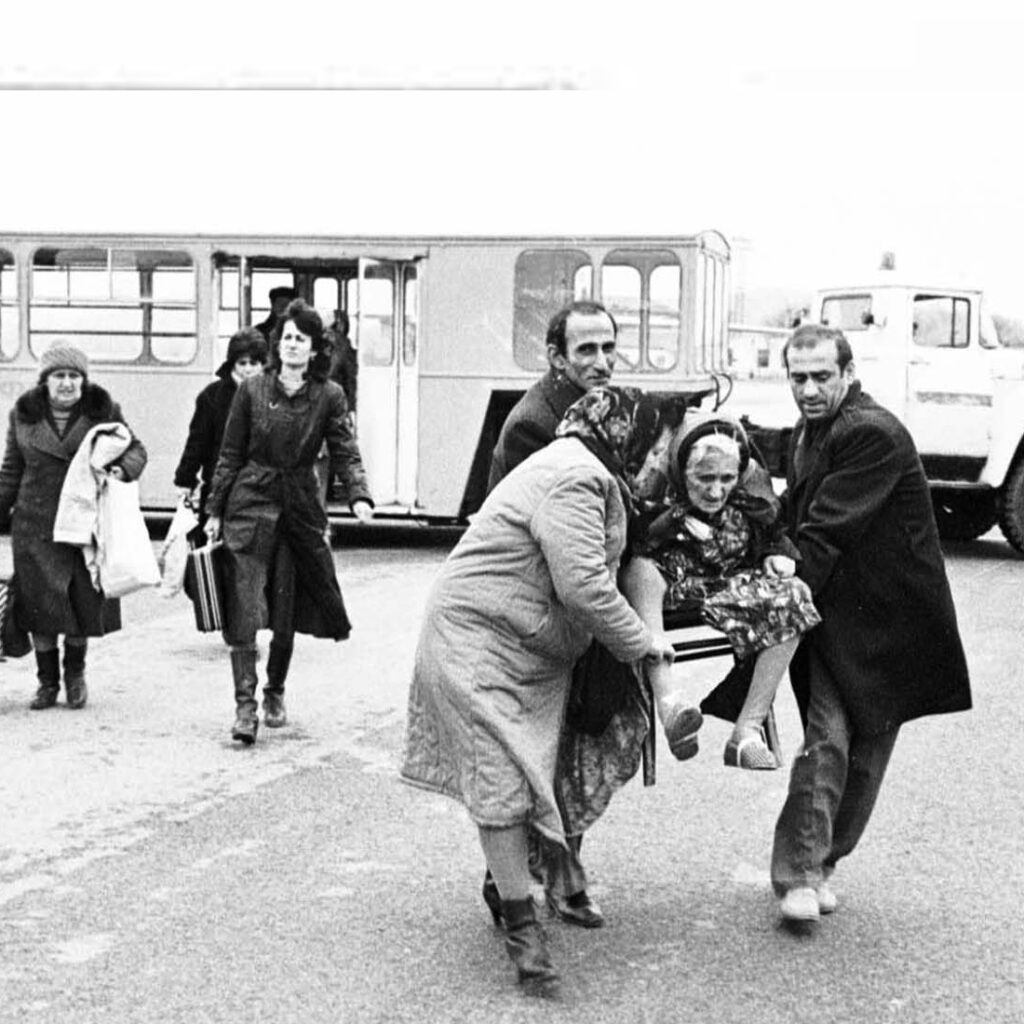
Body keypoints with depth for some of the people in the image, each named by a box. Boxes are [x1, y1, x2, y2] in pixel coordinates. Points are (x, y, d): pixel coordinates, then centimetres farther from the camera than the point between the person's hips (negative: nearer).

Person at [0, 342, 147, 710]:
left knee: (84, 602, 7)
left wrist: (124, 468, -14)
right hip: (37, 526, 1)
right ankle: (47, 682, 18)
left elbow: (136, 449, 7)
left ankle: (75, 673, 31)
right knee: (40, 607, 2)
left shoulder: (103, 411, 0)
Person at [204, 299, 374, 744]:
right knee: (244, 610, -9)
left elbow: (345, 453, -4)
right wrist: (214, 511, 5)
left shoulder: (328, 396, 1)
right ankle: (245, 704, -10)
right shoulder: (252, 390, 1)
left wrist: (359, 497, -21)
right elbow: (230, 455, 5)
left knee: (286, 612, 7)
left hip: (300, 508, 1)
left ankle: (275, 694, 27)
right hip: (250, 503, -1)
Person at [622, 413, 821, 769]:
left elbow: (777, 536, 14)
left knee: (792, 598, -22)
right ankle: (667, 699, -45)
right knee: (640, 569, -35)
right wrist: (671, 523, -34)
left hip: (736, 589, 4)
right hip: (670, 588, -3)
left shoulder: (751, 487, -5)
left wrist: (779, 556, -8)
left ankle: (747, 731, -21)